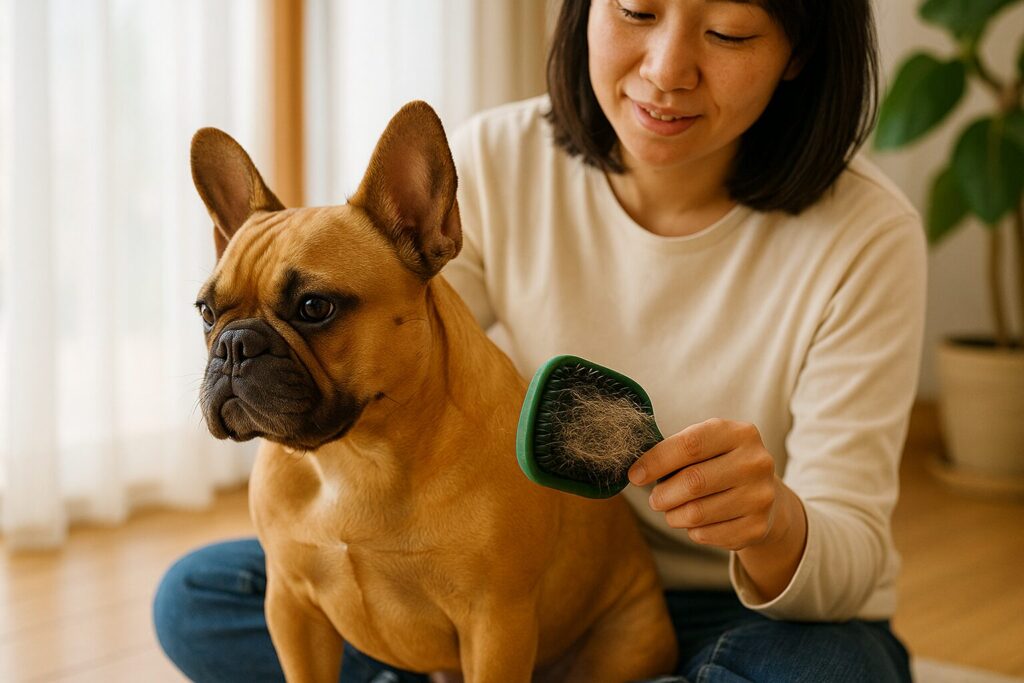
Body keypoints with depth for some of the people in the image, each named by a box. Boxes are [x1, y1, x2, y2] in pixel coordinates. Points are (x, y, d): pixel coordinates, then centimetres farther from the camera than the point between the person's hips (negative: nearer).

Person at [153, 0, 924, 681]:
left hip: (761, 614, -2)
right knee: (196, 599, -11)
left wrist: (775, 527, -41)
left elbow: (850, 561, -18)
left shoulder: (865, 236, -19)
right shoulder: (497, 163, -11)